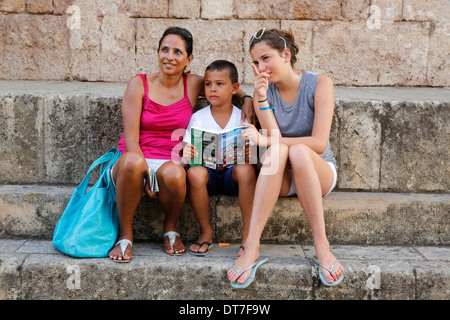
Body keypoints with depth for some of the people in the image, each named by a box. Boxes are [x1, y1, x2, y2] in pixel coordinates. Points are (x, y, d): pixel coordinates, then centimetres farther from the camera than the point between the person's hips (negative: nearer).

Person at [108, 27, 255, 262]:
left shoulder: (193, 84, 7)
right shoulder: (139, 84, 0)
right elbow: (130, 138, -6)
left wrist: (245, 98, 4)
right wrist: (145, 172, -18)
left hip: (169, 163, 1)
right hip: (136, 160, -1)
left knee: (173, 173, -37)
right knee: (133, 162, -38)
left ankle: (171, 227, -3)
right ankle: (125, 234, -15)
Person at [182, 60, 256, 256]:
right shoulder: (198, 118, 3)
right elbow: (188, 151, -1)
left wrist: (250, 154, -26)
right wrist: (186, 156, -26)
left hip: (232, 174, 0)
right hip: (208, 174, 1)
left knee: (246, 169, -34)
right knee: (194, 173, -33)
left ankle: (248, 232, -19)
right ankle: (205, 231, -12)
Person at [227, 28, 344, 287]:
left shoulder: (320, 84, -9)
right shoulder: (264, 90, -1)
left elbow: (319, 142, -20)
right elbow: (275, 139, -14)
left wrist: (266, 140, -23)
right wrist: (262, 99, -22)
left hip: (319, 171, -1)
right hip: (280, 179, 2)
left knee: (298, 151, -34)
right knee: (277, 151, -33)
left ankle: (322, 245, -32)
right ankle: (252, 246, -39)